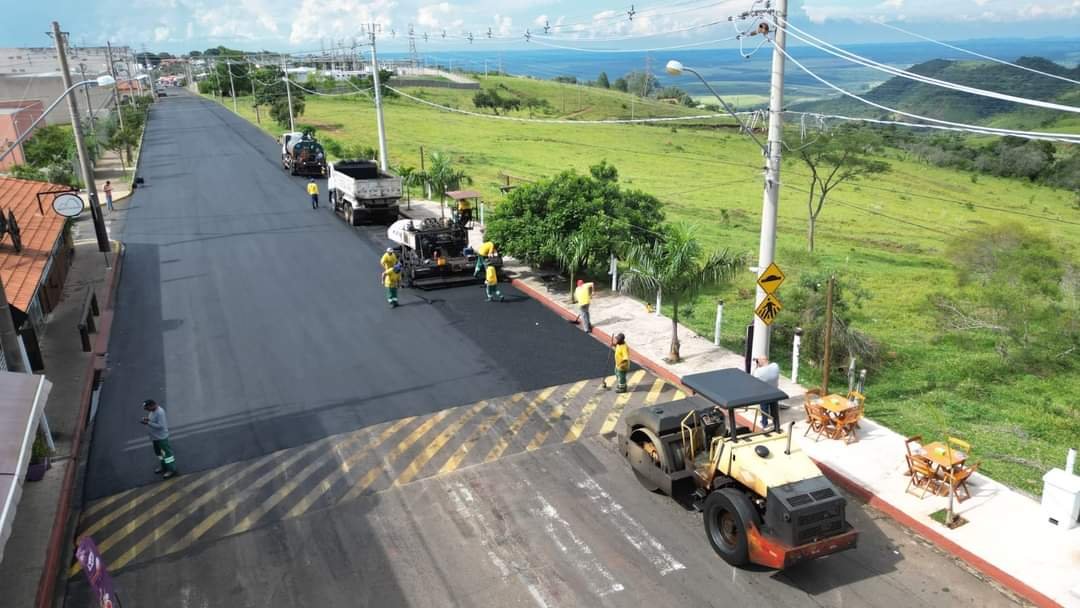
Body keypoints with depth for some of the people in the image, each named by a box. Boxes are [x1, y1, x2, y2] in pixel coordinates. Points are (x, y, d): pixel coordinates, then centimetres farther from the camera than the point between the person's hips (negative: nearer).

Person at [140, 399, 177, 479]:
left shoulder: (160, 412, -28)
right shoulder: (152, 411, 1)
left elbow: (160, 426, -30)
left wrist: (148, 423, -29)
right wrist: (147, 419, -6)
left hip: (161, 437, -10)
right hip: (155, 437, 10)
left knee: (165, 452, -1)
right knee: (158, 452, 22)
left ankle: (171, 469, 9)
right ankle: (163, 466, 39)